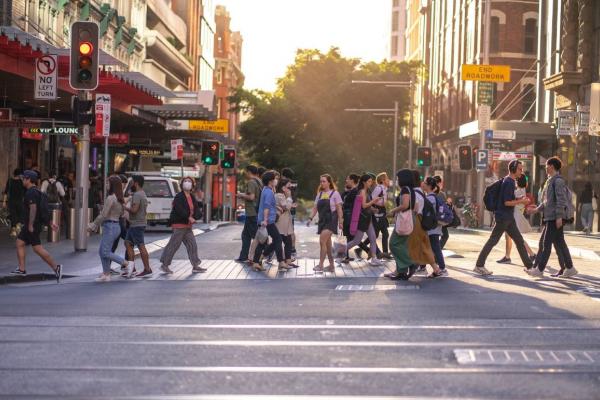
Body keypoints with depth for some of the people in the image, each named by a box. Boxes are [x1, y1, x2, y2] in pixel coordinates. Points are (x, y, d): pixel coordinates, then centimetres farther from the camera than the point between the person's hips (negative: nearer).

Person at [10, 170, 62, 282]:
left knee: (38, 248, -11)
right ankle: (21, 269, 15)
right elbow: (44, 209, 18)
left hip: (32, 225, -11)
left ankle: (56, 267, -13)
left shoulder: (31, 193, -16)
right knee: (19, 243, 13)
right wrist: (50, 223, 20)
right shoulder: (36, 191, 16)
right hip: (29, 225, 11)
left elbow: (33, 209, -26)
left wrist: (30, 225, -26)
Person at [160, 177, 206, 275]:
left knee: (192, 245, 7)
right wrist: (189, 217, -29)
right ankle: (164, 265, 7)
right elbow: (179, 210, -24)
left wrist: (194, 217, -16)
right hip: (179, 224, -8)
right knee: (174, 245, -4)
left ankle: (195, 266, 12)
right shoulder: (179, 197, -11)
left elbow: (197, 210, 5)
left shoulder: (192, 197, 13)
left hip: (187, 225, 8)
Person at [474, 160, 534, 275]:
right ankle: (479, 265, 1)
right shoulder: (509, 182, -16)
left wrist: (519, 200, 11)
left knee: (519, 240, 10)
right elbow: (507, 202, -21)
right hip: (503, 217, -10)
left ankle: (529, 266, 15)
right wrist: (521, 201, -13)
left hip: (508, 218, 10)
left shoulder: (510, 181, 15)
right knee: (493, 240, -4)